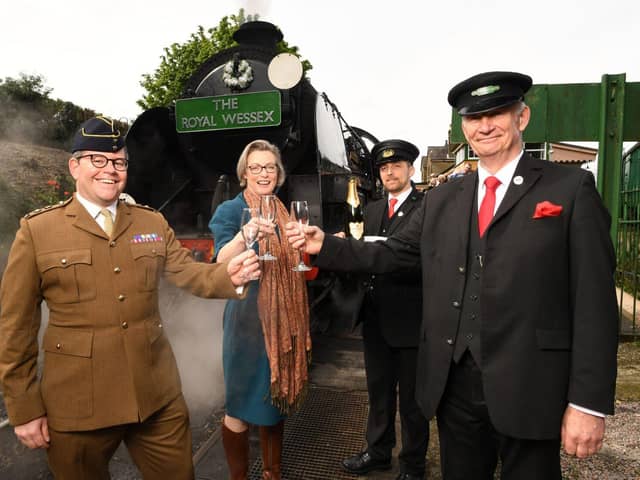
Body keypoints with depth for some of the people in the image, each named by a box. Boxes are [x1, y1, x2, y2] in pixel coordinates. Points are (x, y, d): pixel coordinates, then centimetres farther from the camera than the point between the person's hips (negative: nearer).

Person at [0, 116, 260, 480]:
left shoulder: (153, 222, 5)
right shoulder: (37, 230, -4)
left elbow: (188, 271, -1)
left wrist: (229, 275, -22)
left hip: (158, 396, 3)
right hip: (77, 406, -2)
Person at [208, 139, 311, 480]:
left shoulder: (283, 212, 9)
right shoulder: (230, 210, -8)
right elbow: (222, 262, -26)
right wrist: (244, 236, -45)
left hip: (284, 321, 6)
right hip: (248, 320, -5)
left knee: (276, 398, 18)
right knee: (240, 404, 5)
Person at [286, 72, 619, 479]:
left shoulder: (571, 188, -4)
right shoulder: (442, 200, 8)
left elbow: (594, 301, -8)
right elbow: (393, 254, 10)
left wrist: (588, 402, -11)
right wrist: (325, 245, -1)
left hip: (528, 389, -3)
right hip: (454, 384, 4)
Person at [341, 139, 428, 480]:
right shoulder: (372, 210, 12)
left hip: (410, 318, -6)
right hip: (376, 318, 6)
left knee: (412, 397, 12)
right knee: (379, 391, 21)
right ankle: (378, 451, 41)